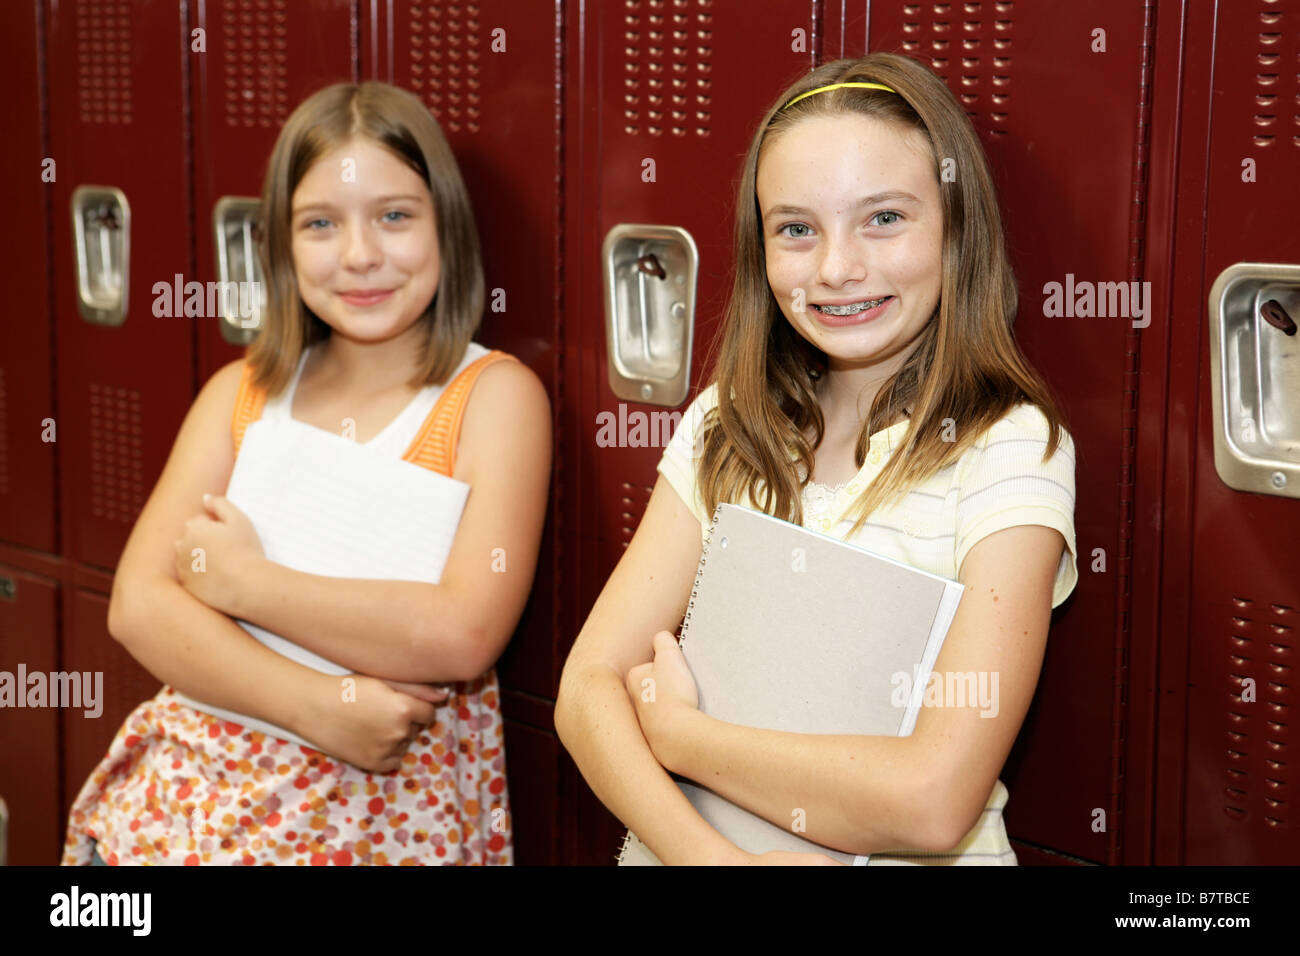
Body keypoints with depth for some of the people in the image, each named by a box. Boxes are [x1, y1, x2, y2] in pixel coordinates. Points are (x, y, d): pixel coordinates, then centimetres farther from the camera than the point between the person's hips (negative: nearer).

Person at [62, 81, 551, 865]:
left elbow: (463, 637, -15)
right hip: (190, 790, 4)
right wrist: (318, 704, -15)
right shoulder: (242, 393, 11)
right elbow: (138, 603, 0)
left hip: (388, 802, -3)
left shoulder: (495, 394, -2)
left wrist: (240, 579, -8)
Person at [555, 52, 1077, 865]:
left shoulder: (1009, 448, -9)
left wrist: (672, 727, -7)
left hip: (902, 859, -4)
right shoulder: (725, 427, 5)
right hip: (680, 842, 4)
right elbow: (589, 686, -2)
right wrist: (706, 852, -18)